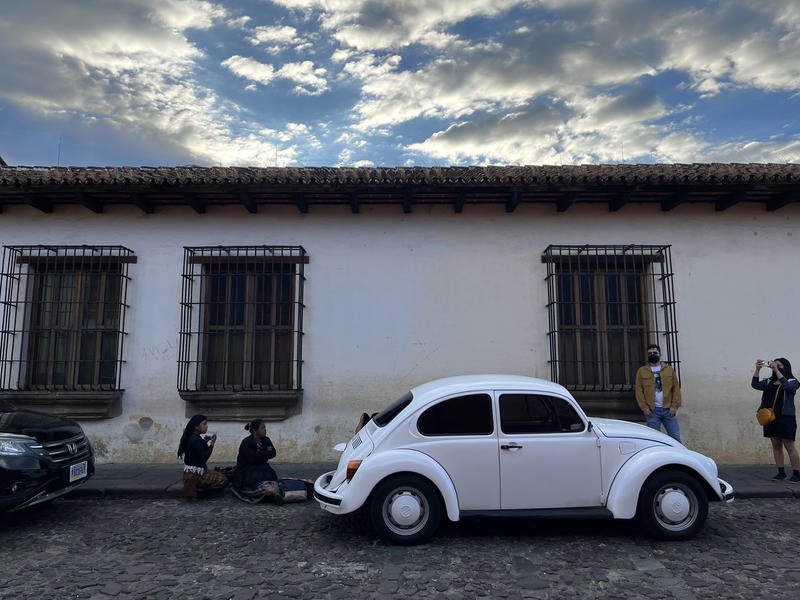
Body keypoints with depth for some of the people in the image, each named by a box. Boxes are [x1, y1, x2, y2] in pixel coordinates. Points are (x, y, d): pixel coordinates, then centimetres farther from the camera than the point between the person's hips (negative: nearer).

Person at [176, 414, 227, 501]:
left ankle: (194, 489, 10)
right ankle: (197, 490, -6)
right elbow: (203, 458, -23)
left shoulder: (191, 437, 9)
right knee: (223, 480, -4)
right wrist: (212, 444, -17)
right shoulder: (196, 440, -21)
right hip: (195, 475, -10)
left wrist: (204, 442, 6)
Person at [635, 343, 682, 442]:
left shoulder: (669, 370, 9)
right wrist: (644, 407, -7)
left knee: (675, 437, 2)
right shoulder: (642, 371, 6)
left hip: (668, 409, 1)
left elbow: (676, 388, 4)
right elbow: (639, 391, 2)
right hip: (652, 411, -1)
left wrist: (674, 406, -5)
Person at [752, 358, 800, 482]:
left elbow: (786, 386, -23)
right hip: (770, 418, 5)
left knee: (789, 446, -3)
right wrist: (757, 369, -12)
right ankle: (781, 472, 16)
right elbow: (755, 384, -2)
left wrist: (776, 370, -26)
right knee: (776, 446, 9)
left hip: (786, 418, -5)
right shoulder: (769, 382, 12)